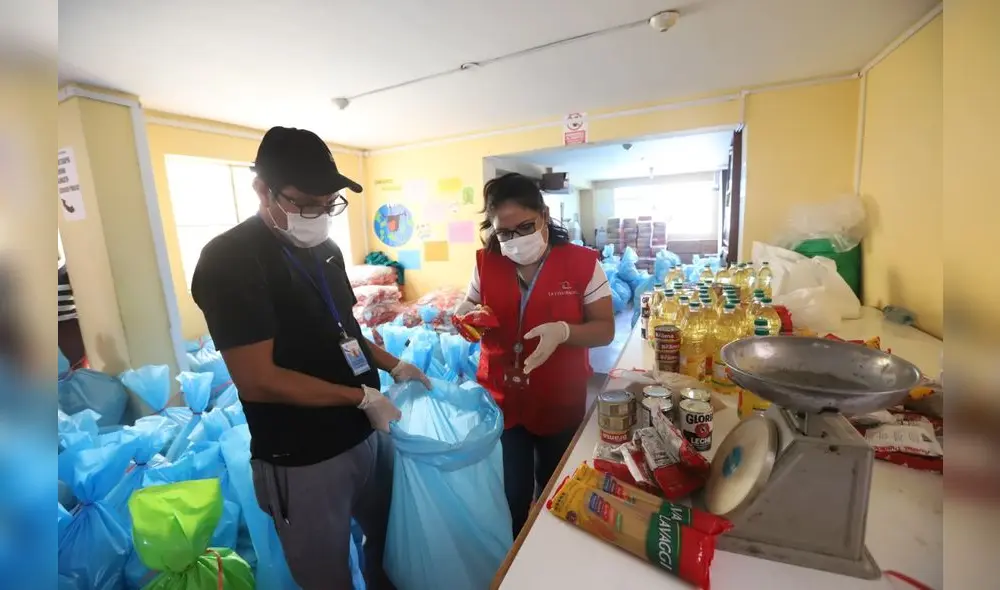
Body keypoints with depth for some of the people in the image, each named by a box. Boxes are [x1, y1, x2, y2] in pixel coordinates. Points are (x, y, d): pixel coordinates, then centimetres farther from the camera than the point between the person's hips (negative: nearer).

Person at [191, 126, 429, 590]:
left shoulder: (326, 249, 6)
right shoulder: (230, 259, -17)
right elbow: (257, 380, -22)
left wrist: (394, 365, 3)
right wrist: (363, 397, -18)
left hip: (367, 434, 7)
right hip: (303, 460, -6)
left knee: (389, 538, 26)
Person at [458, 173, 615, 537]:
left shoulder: (582, 263, -12)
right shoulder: (486, 264, -3)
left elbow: (605, 330, -10)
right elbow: (467, 312, 7)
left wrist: (563, 331, -30)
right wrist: (465, 319, -18)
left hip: (561, 403, -1)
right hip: (501, 401, 2)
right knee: (511, 495, 15)